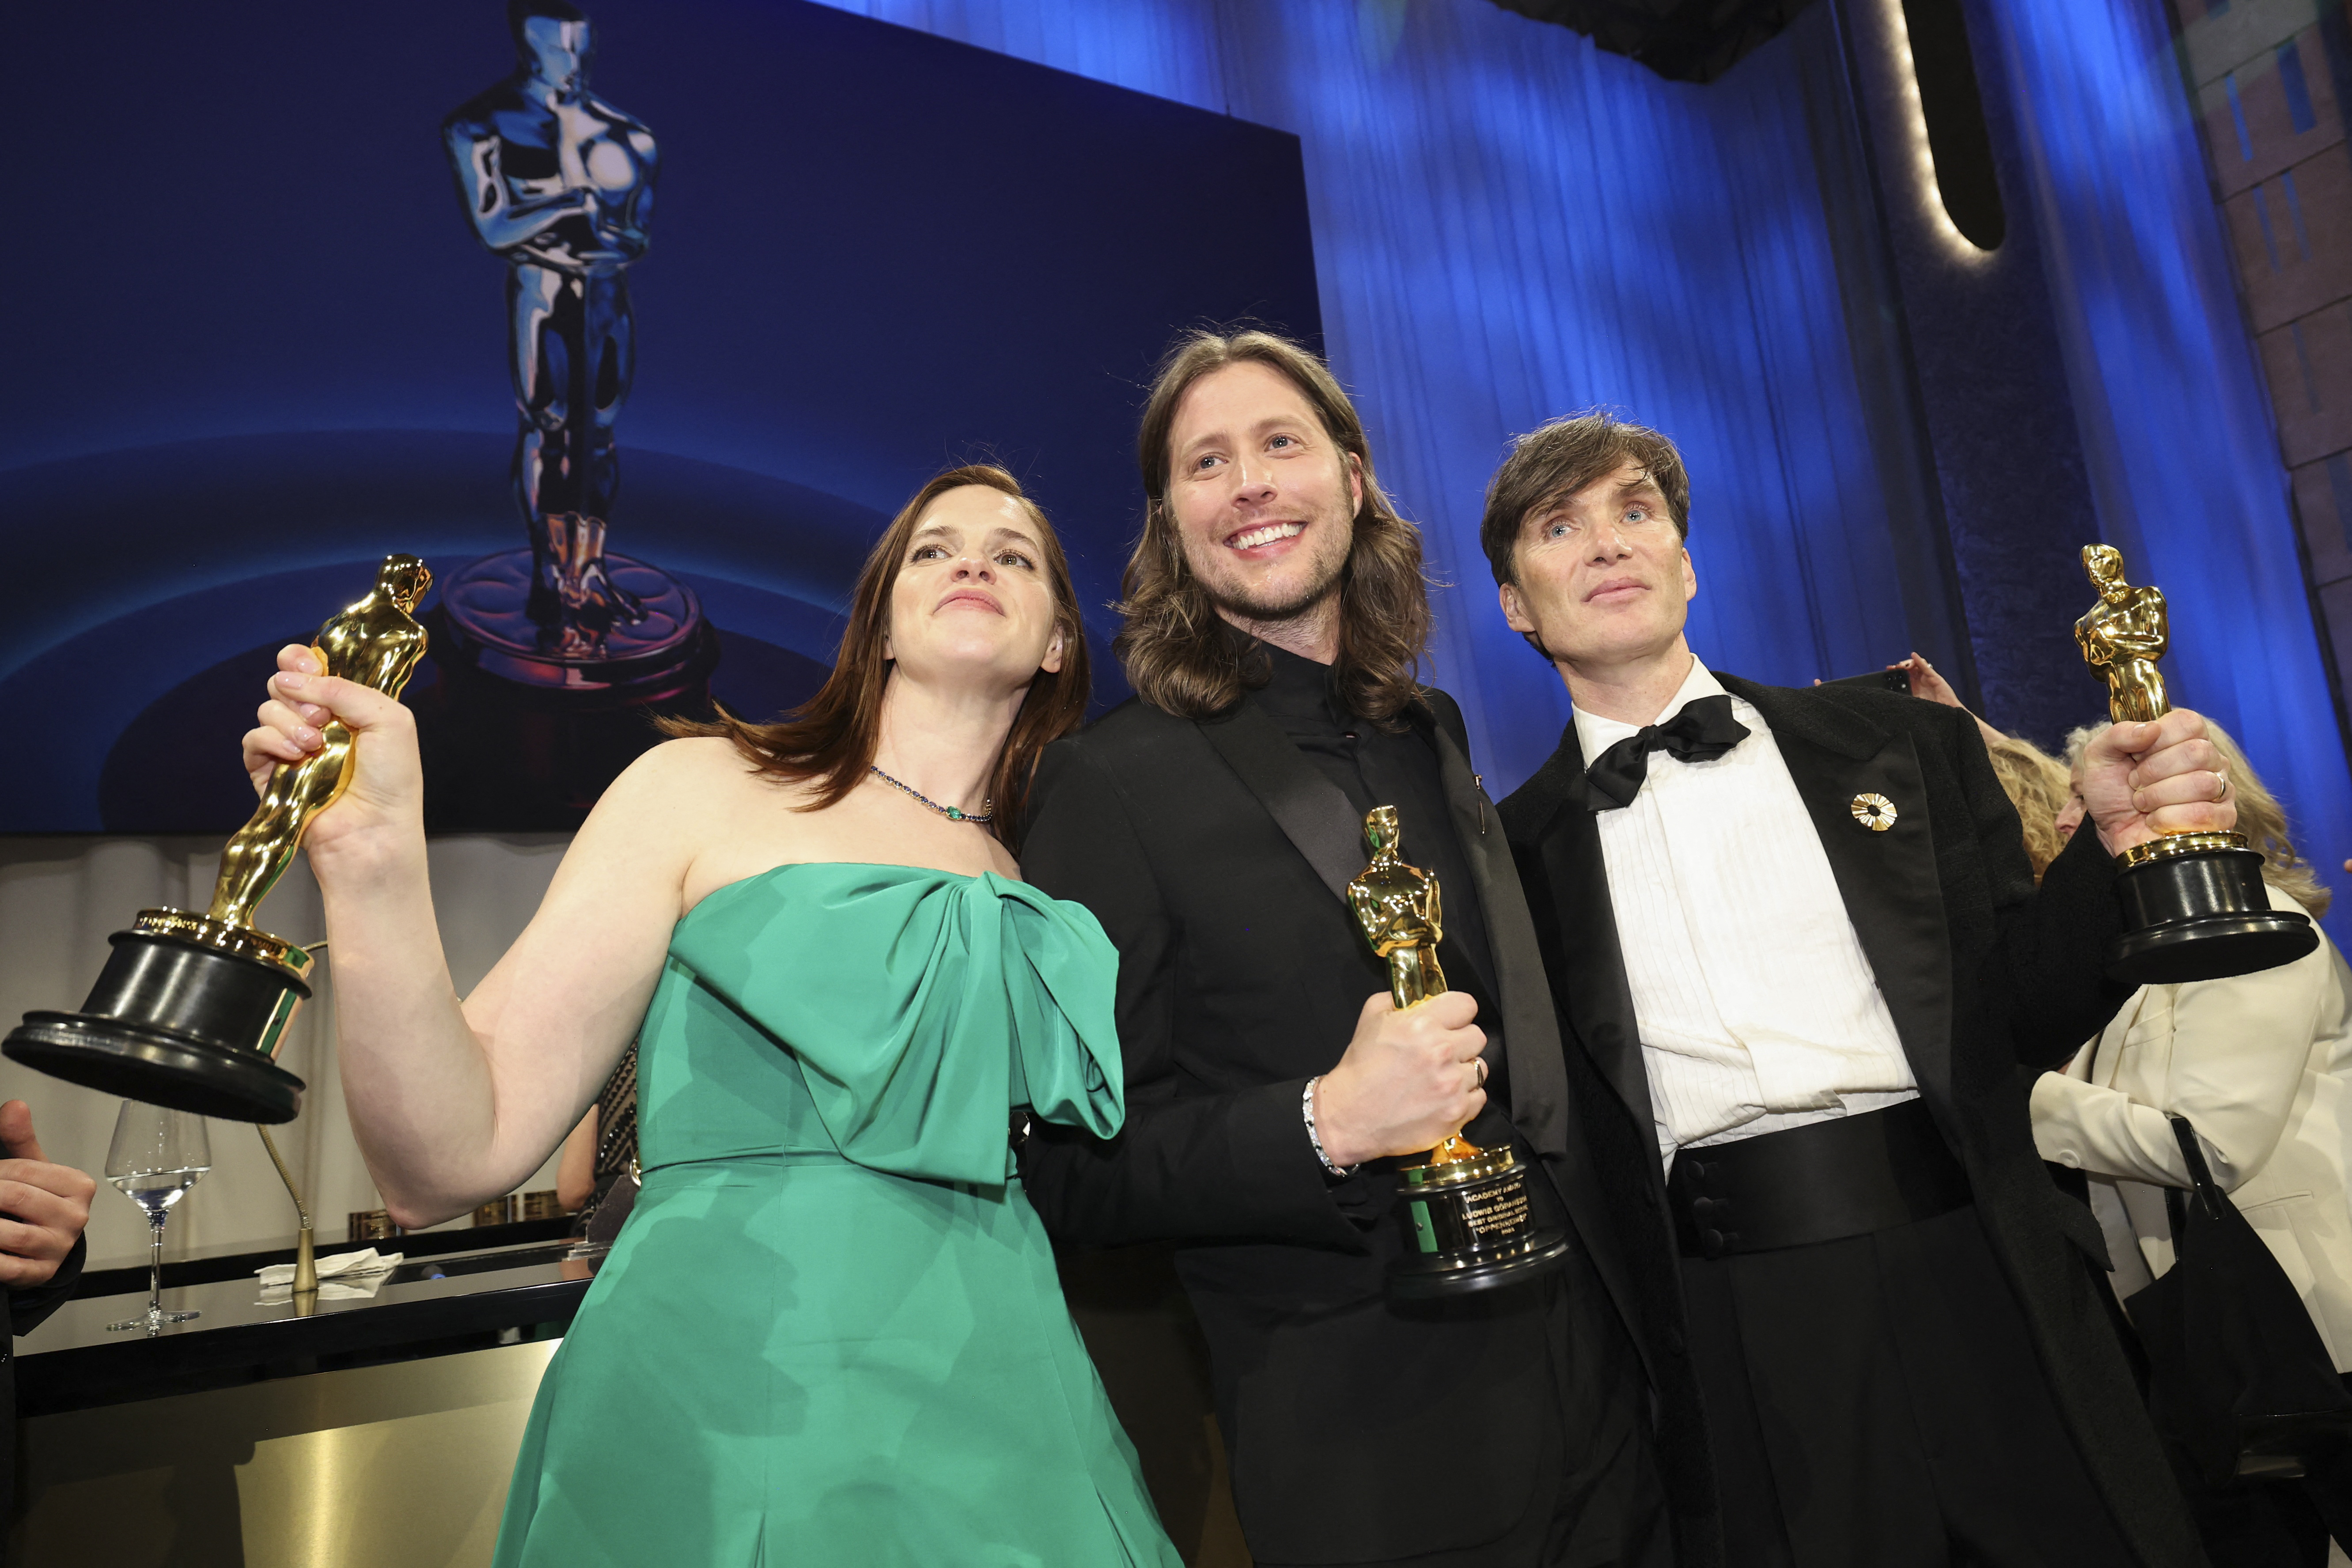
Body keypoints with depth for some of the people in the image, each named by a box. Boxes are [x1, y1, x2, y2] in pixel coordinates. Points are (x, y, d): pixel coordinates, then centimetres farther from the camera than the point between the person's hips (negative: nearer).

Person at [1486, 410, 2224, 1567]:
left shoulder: (1907, 746, 8)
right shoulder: (1510, 853, 3)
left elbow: (2033, 1022, 7)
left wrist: (2116, 844, -8)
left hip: (1981, 1289, 2)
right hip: (1739, 1350, -1)